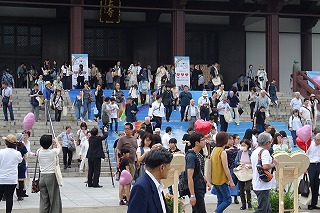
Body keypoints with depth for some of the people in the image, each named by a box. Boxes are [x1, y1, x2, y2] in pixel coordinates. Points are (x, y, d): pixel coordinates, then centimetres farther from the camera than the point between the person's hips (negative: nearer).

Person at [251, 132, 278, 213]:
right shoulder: (265, 152, -14)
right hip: (263, 185, -9)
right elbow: (265, 167, -27)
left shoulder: (254, 152, 14)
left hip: (256, 185, 9)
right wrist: (274, 164, -9)